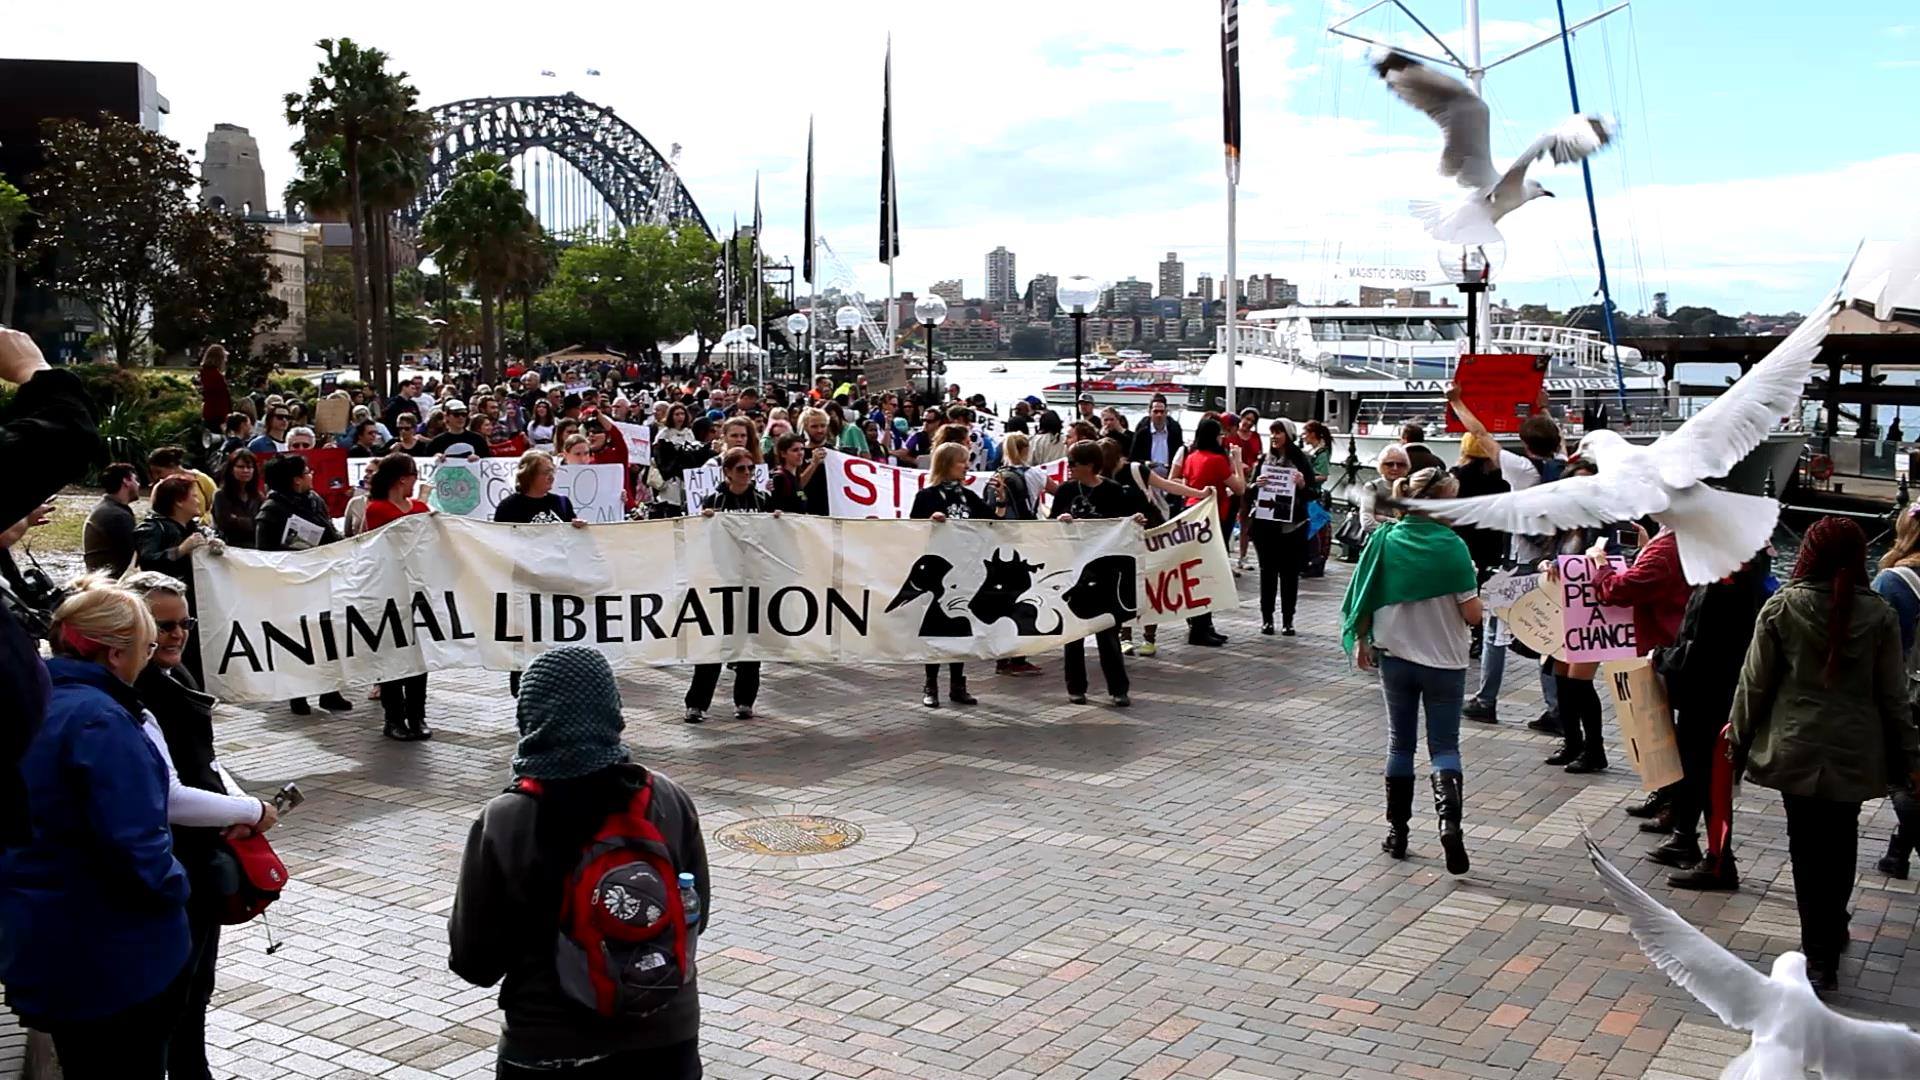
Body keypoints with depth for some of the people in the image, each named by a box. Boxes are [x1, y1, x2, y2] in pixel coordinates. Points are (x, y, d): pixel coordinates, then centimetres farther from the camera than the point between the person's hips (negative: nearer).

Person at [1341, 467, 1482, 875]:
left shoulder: (1385, 539, -5)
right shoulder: (1451, 546, -15)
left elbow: (1366, 597, 0)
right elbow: (1472, 613, -13)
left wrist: (1361, 641, 11)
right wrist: (1473, 597, 8)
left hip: (1395, 656, 3)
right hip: (1445, 661, -3)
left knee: (1400, 744, 15)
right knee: (1444, 746, 6)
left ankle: (1397, 831, 20)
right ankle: (1449, 819, -17)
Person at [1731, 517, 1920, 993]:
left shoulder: (1782, 607, -8)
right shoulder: (1878, 614, -5)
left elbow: (1756, 680, -3)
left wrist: (1740, 731, 12)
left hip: (1796, 747, -1)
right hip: (1856, 751, 2)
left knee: (1808, 846, 6)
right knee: (1841, 842, 18)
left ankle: (1819, 955, 5)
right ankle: (1832, 929, 33)